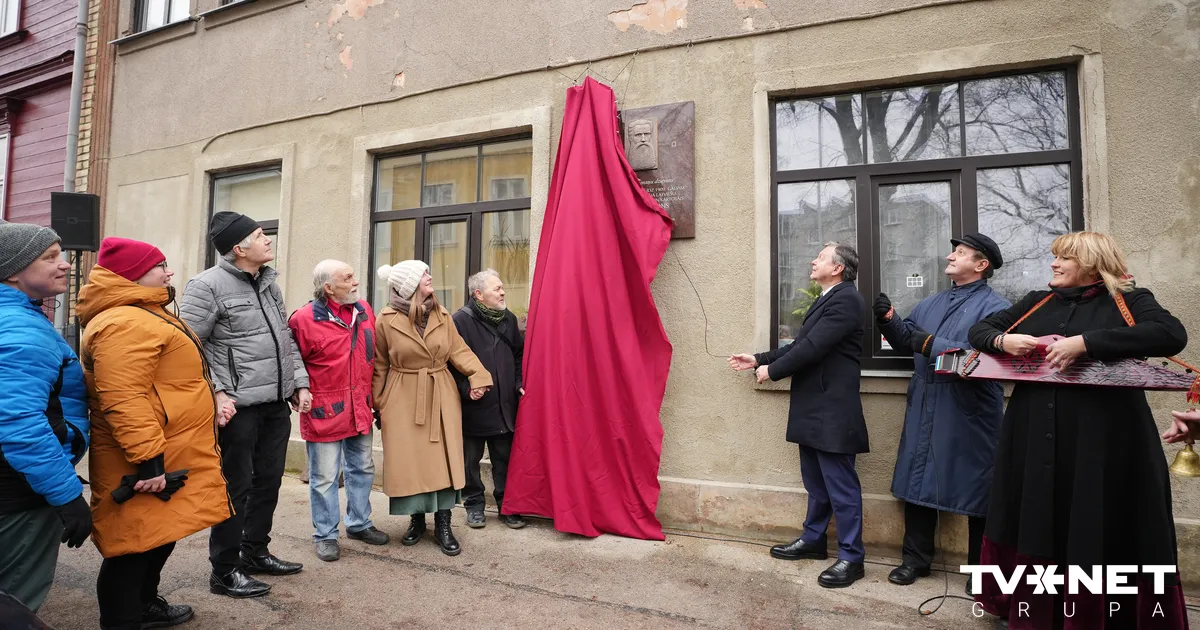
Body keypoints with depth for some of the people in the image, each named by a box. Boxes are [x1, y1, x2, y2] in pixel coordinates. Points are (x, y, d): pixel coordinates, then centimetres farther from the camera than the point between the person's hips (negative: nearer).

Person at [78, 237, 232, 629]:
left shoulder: (142, 315, 17)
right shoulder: (125, 323, -20)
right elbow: (123, 398, -29)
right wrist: (148, 459, -29)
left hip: (165, 455, 11)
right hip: (150, 465, -11)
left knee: (159, 537, 23)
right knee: (135, 544, 1)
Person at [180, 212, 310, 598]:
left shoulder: (269, 284, 13)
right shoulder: (208, 286, -10)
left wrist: (300, 383, 10)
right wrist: (216, 393, -18)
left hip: (276, 405, 7)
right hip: (239, 407, -7)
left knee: (269, 481, 16)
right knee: (236, 487, 4)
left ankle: (255, 552, 34)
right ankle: (224, 571, 21)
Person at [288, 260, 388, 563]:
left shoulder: (364, 310, 4)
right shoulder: (304, 319, -16)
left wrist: (372, 395, 16)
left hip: (360, 409, 6)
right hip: (325, 412, -6)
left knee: (362, 469, 17)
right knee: (325, 477, 6)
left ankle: (359, 523, 35)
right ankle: (325, 535, 23)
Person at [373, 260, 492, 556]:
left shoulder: (441, 315, 3)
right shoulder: (386, 320, -5)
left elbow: (459, 350, 2)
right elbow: (379, 366, 2)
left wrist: (478, 376, -12)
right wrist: (378, 403, 2)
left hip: (441, 397, 2)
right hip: (404, 399, -2)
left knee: (442, 459, 2)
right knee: (409, 461, 5)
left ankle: (443, 526, 13)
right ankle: (417, 520, 25)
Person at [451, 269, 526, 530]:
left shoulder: (509, 318, 8)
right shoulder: (461, 320, -11)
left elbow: (519, 355, 17)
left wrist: (519, 383, 7)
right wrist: (466, 388, -22)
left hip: (504, 405, 4)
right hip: (473, 406, -4)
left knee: (505, 459, 12)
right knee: (471, 460, 11)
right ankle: (474, 506, 28)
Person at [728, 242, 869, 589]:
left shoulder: (846, 299, -15)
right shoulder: (826, 300, 16)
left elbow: (813, 347, -22)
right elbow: (800, 345, 15)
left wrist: (772, 370, -12)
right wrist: (759, 360, 9)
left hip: (832, 410, -10)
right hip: (813, 408, 10)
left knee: (840, 485, 1)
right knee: (816, 482, 20)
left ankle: (851, 557, 13)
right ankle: (813, 540, 33)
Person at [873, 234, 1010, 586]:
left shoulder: (995, 308, -8)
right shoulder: (931, 303, 14)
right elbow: (905, 340, 14)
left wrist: (933, 344, -21)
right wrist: (889, 321, -4)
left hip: (969, 416, -6)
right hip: (923, 412, 6)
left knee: (975, 490, 8)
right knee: (918, 482, 12)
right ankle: (915, 559, 27)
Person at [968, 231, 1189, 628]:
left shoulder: (1129, 301, 2)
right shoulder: (1035, 303, 14)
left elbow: (1172, 334, -17)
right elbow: (978, 330, 17)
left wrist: (1085, 342, -23)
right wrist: (1003, 341, -5)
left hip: (1103, 442, -4)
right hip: (1033, 439, 4)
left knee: (1100, 530, 2)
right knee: (1036, 524, 11)